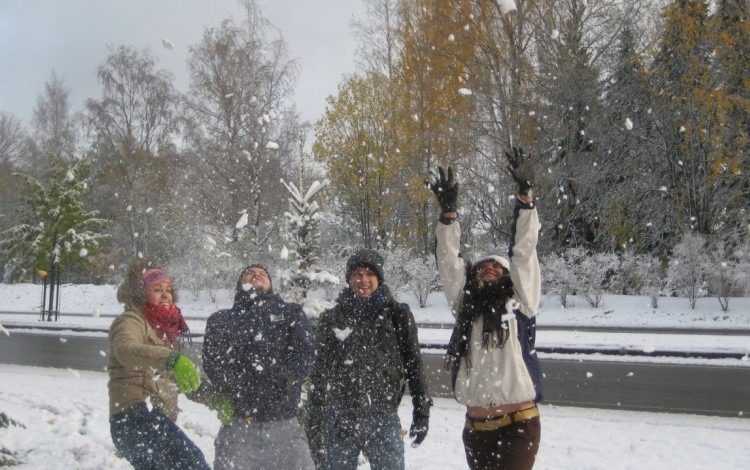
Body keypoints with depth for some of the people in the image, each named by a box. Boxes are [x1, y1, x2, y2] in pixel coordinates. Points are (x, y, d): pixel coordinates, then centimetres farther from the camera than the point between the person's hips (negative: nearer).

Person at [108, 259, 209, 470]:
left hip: (155, 420, 10)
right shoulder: (131, 320, -2)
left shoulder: (166, 328, 23)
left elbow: (182, 378, 26)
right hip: (136, 415, -10)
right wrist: (171, 358, -44)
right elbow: (126, 350, -27)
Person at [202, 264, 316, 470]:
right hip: (238, 424, 0)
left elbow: (306, 353, 2)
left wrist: (286, 377, -18)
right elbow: (212, 361, 1)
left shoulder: (291, 313, 18)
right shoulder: (220, 320, 18)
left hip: (284, 424, 1)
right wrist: (234, 386, -18)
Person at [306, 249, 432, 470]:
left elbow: (413, 364, 7)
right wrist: (314, 423, 9)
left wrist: (422, 410, 3)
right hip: (338, 420, 1)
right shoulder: (331, 318, 6)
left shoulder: (398, 315, 3)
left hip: (384, 420, -1)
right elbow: (319, 373, 10)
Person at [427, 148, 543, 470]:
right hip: (476, 429, 4)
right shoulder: (465, 306, 11)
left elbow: (524, 252, -4)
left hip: (519, 425, -4)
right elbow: (449, 262, 6)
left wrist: (525, 195, -11)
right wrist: (448, 211, -3)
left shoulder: (520, 301, 4)